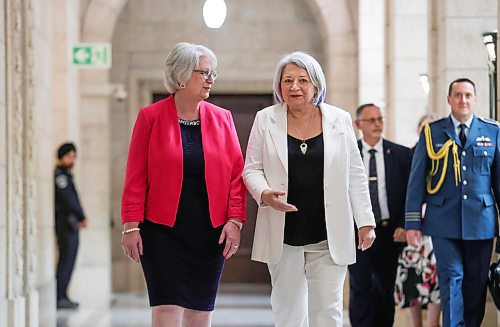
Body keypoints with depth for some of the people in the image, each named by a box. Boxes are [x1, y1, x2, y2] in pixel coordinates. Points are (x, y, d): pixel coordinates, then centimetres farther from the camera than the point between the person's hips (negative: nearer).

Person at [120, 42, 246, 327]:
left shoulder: (222, 119, 7)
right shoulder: (151, 117, -1)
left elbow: (236, 174, 5)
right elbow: (136, 176, -3)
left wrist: (234, 221, -5)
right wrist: (131, 226, -8)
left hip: (209, 232, 3)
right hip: (163, 231, -3)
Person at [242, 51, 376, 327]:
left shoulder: (339, 120, 4)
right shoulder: (266, 120, 3)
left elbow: (355, 175, 7)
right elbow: (251, 169, 5)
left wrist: (365, 222, 3)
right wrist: (264, 194, -16)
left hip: (329, 237, 0)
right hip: (282, 236, 1)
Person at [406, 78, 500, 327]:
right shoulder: (432, 133, 5)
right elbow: (417, 180, 4)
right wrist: (413, 222, -2)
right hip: (444, 220, -1)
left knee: (476, 283, 5)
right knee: (451, 278, -8)